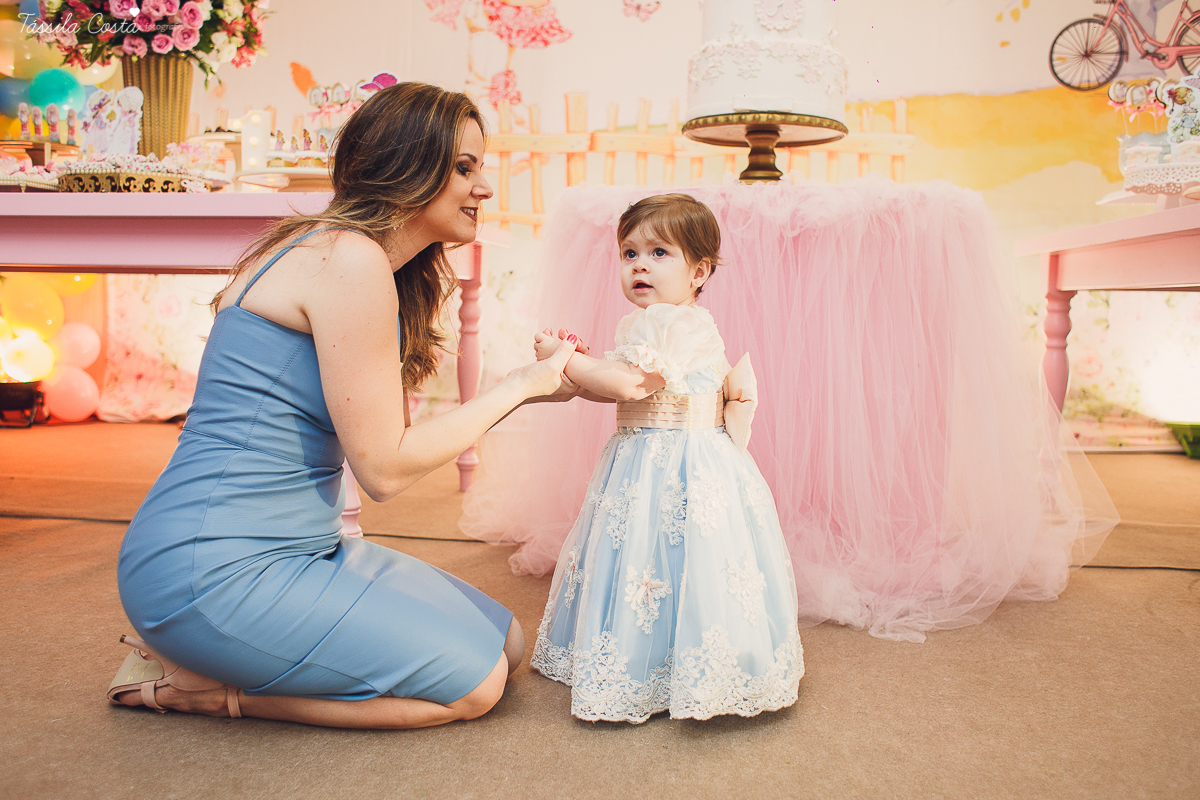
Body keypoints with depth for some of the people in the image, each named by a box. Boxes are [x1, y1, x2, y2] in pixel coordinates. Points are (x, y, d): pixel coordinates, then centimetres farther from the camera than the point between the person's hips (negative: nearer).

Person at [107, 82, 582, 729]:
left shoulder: (362, 261, 14)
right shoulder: (350, 261, -18)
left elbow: (378, 436, 9)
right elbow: (384, 467, -17)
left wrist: (529, 385, 8)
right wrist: (516, 387, -8)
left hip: (297, 546, 10)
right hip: (216, 568, -10)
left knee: (507, 644, 10)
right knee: (474, 681, -8)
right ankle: (192, 683, 0)